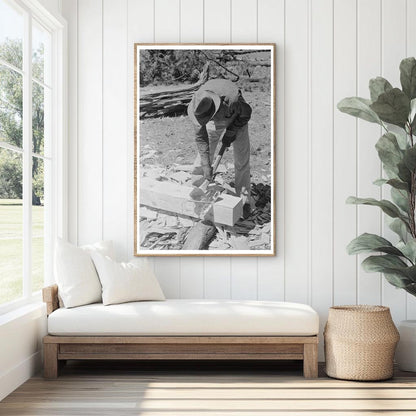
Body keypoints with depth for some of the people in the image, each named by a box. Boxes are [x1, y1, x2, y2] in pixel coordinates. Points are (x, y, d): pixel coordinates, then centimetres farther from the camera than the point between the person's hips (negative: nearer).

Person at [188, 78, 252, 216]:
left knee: (242, 161, -5)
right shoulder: (194, 109, -34)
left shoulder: (232, 100, -45)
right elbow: (201, 138, -23)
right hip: (215, 122, 3)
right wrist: (206, 166, -24)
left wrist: (230, 133, -16)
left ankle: (244, 201, 3)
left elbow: (246, 112, -20)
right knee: (202, 158, -1)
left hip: (236, 120, -2)